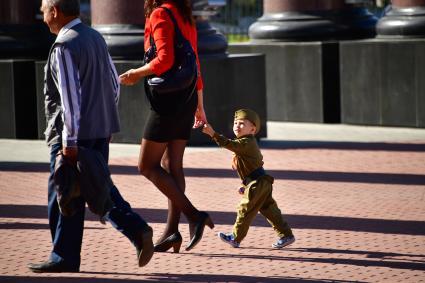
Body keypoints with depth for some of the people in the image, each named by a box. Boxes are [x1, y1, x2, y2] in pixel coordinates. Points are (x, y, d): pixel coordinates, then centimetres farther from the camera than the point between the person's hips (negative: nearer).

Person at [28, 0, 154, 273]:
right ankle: (138, 230, 3)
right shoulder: (96, 38, 12)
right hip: (101, 128, 8)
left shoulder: (64, 46, -16)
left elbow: (69, 96, -21)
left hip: (77, 131, -8)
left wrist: (69, 140, -20)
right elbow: (114, 84, 17)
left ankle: (65, 258, 8)